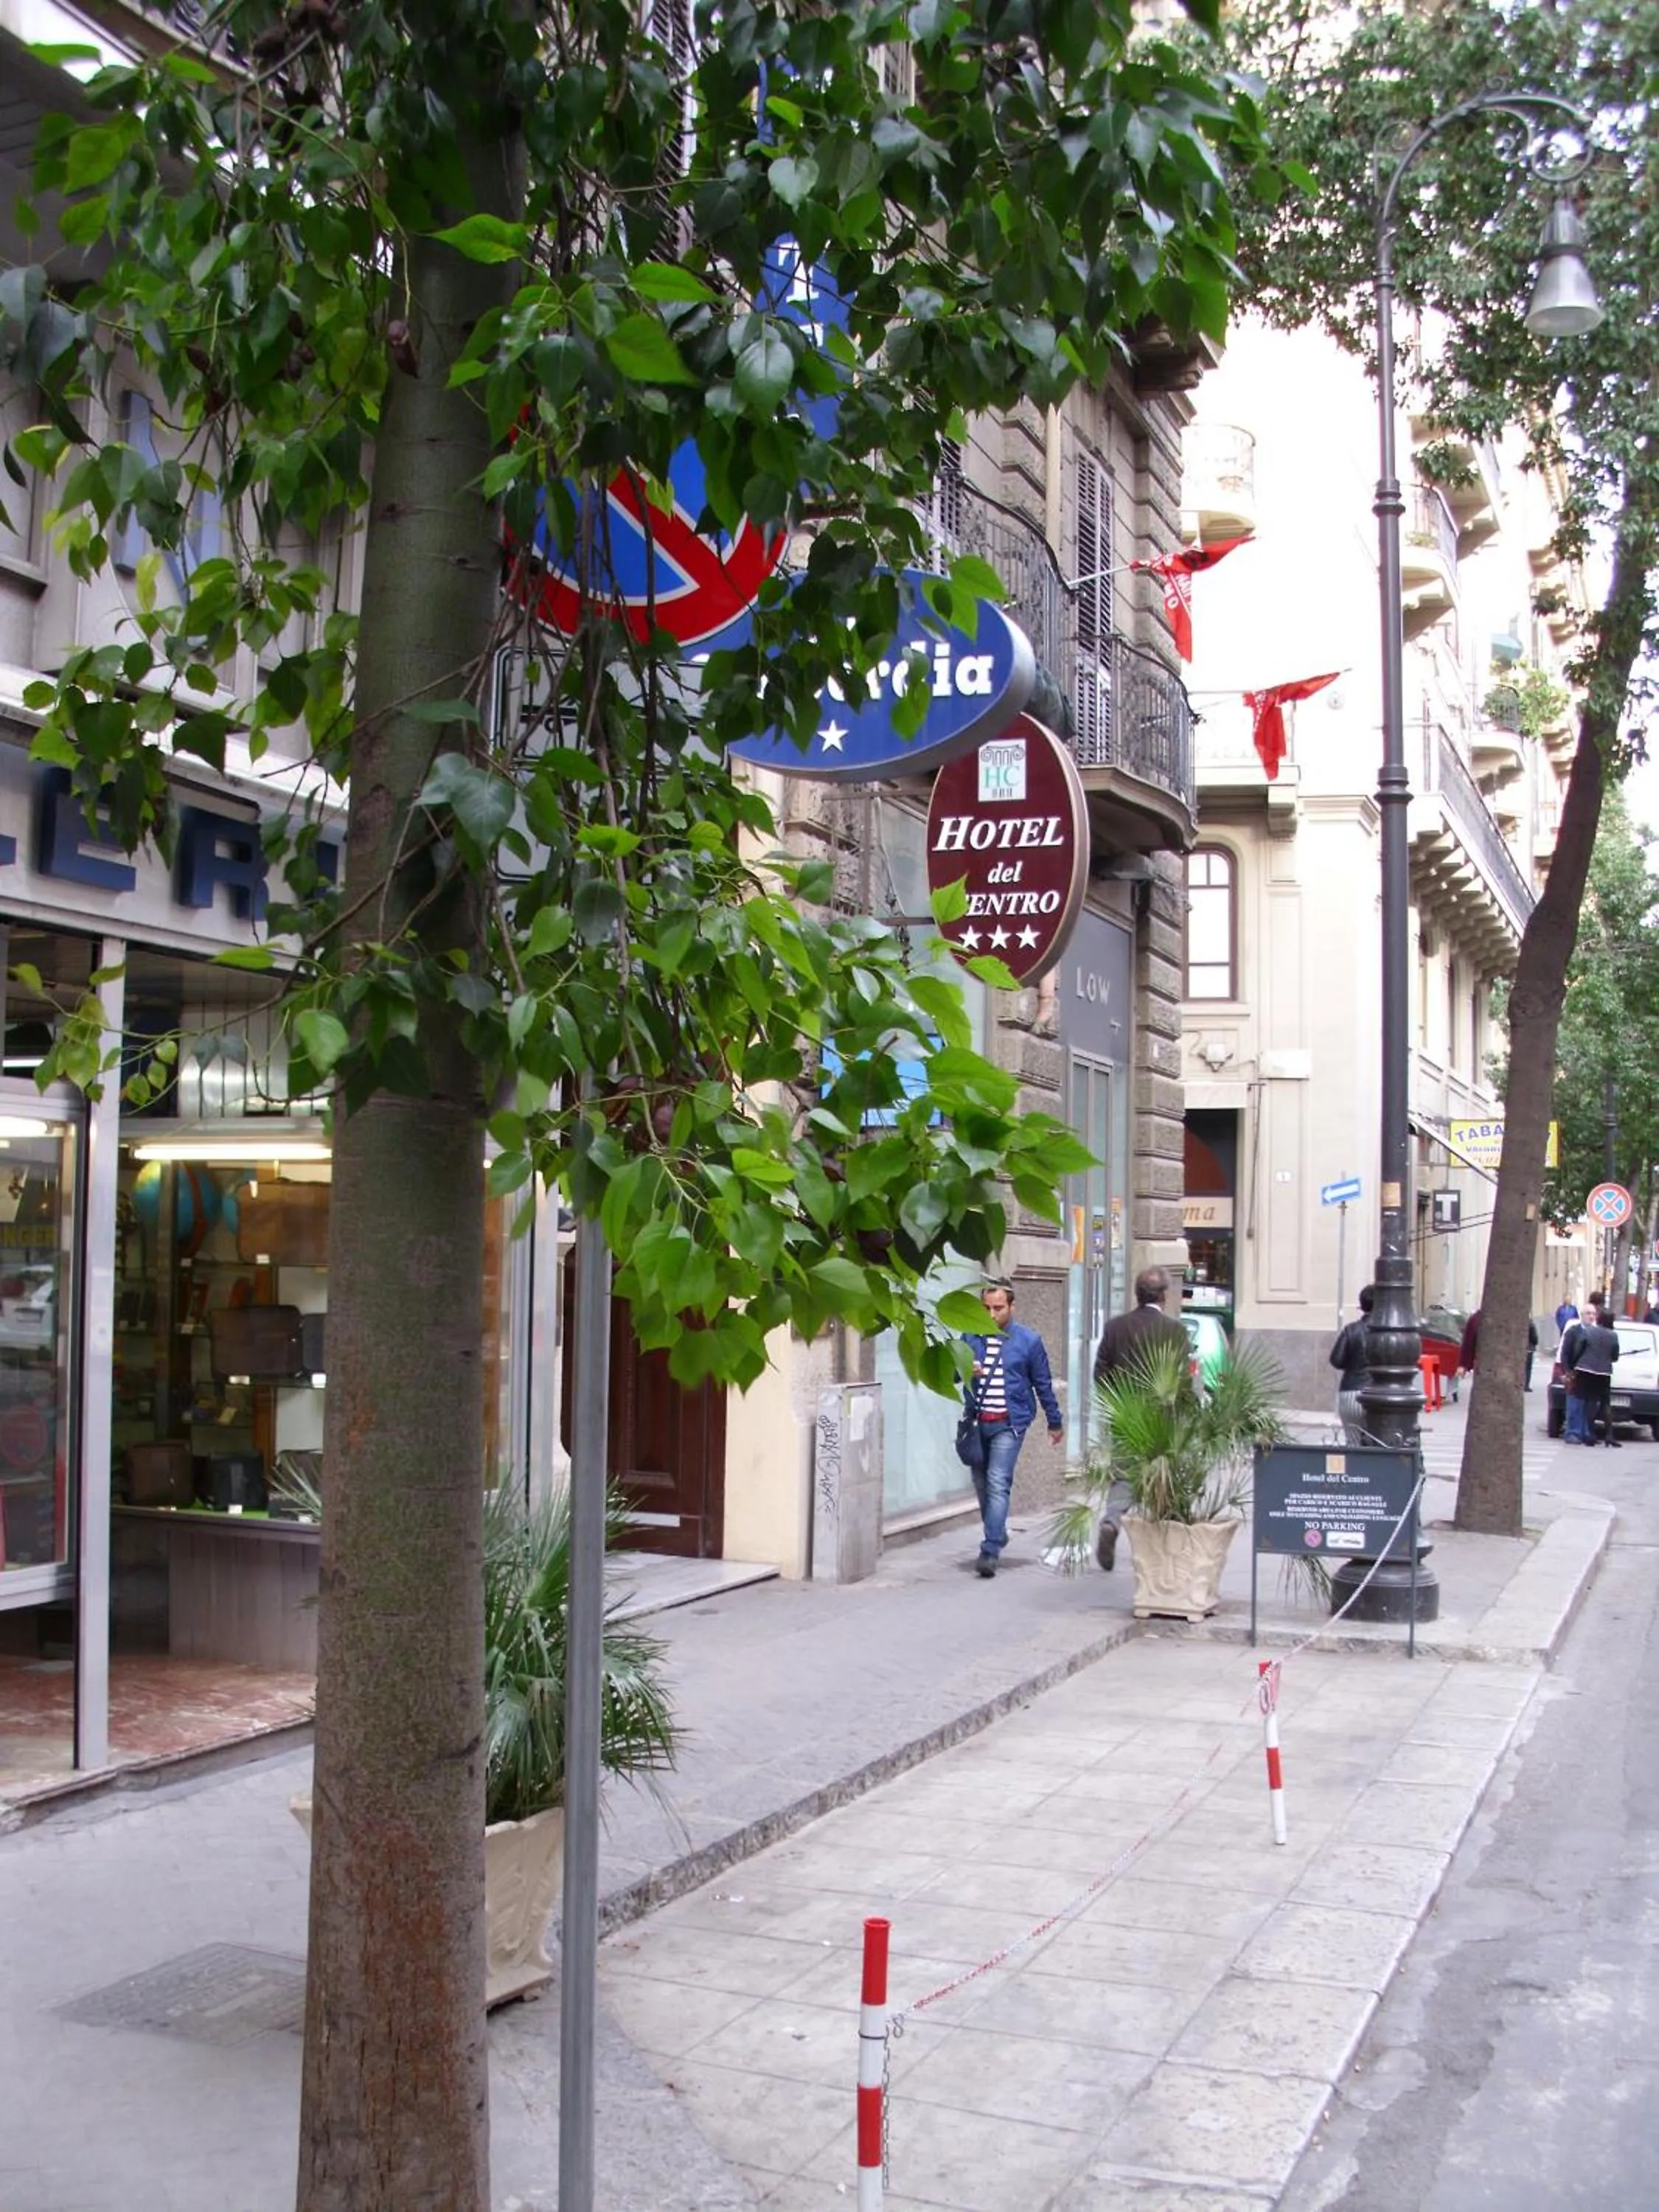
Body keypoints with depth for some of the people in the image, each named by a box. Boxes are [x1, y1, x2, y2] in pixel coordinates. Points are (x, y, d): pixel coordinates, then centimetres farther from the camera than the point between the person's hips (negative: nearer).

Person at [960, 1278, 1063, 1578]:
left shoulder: (1028, 1341, 0)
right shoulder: (971, 1337, 6)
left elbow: (1043, 1384, 8)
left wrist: (1055, 1422, 15)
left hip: (1009, 1423, -4)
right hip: (976, 1420, 4)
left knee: (998, 1483, -14)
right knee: (981, 1482, 12)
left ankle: (990, 1551, -17)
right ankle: (997, 1535, 32)